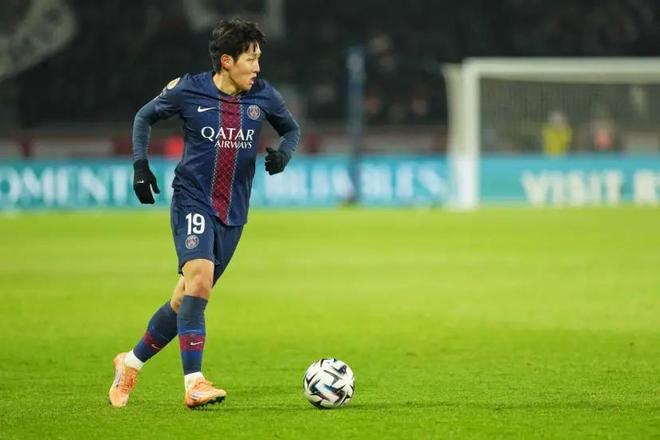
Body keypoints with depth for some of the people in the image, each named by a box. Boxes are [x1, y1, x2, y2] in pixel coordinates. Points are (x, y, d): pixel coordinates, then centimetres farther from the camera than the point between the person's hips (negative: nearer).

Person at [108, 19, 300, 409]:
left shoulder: (264, 96, 0)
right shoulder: (188, 91, -7)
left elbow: (292, 129, 18)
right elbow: (145, 117, 9)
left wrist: (284, 153, -4)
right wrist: (140, 165, -2)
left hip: (233, 212, 4)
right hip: (193, 202, -4)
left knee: (189, 298, 8)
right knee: (200, 277, -26)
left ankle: (132, 363, 29)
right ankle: (194, 384, -27)